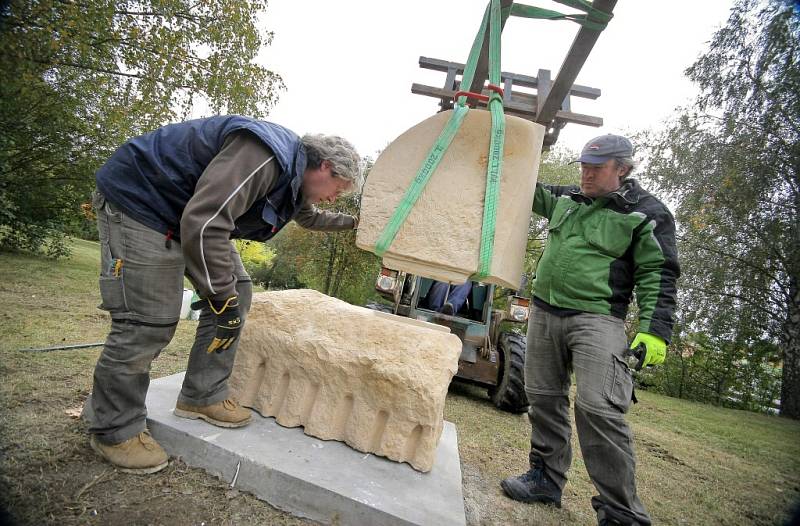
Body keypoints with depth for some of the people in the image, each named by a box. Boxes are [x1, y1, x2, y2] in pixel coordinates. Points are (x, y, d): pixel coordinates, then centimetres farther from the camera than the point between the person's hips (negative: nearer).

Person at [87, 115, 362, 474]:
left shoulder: (293, 176, 5)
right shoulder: (266, 157, -30)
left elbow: (310, 217, 29)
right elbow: (204, 223, -36)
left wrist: (352, 222, 38)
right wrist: (222, 297, -28)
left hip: (196, 216, 10)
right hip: (138, 199, -10)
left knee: (236, 292, 2)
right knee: (148, 321, -12)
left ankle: (202, 397, 13)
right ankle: (113, 430, 8)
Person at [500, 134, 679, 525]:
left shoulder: (648, 213, -2)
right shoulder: (565, 198, 13)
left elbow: (658, 275, -5)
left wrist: (655, 330, -15)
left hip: (596, 319, -6)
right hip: (544, 312, 6)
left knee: (598, 408, -17)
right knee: (543, 397, 11)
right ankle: (547, 478, 27)